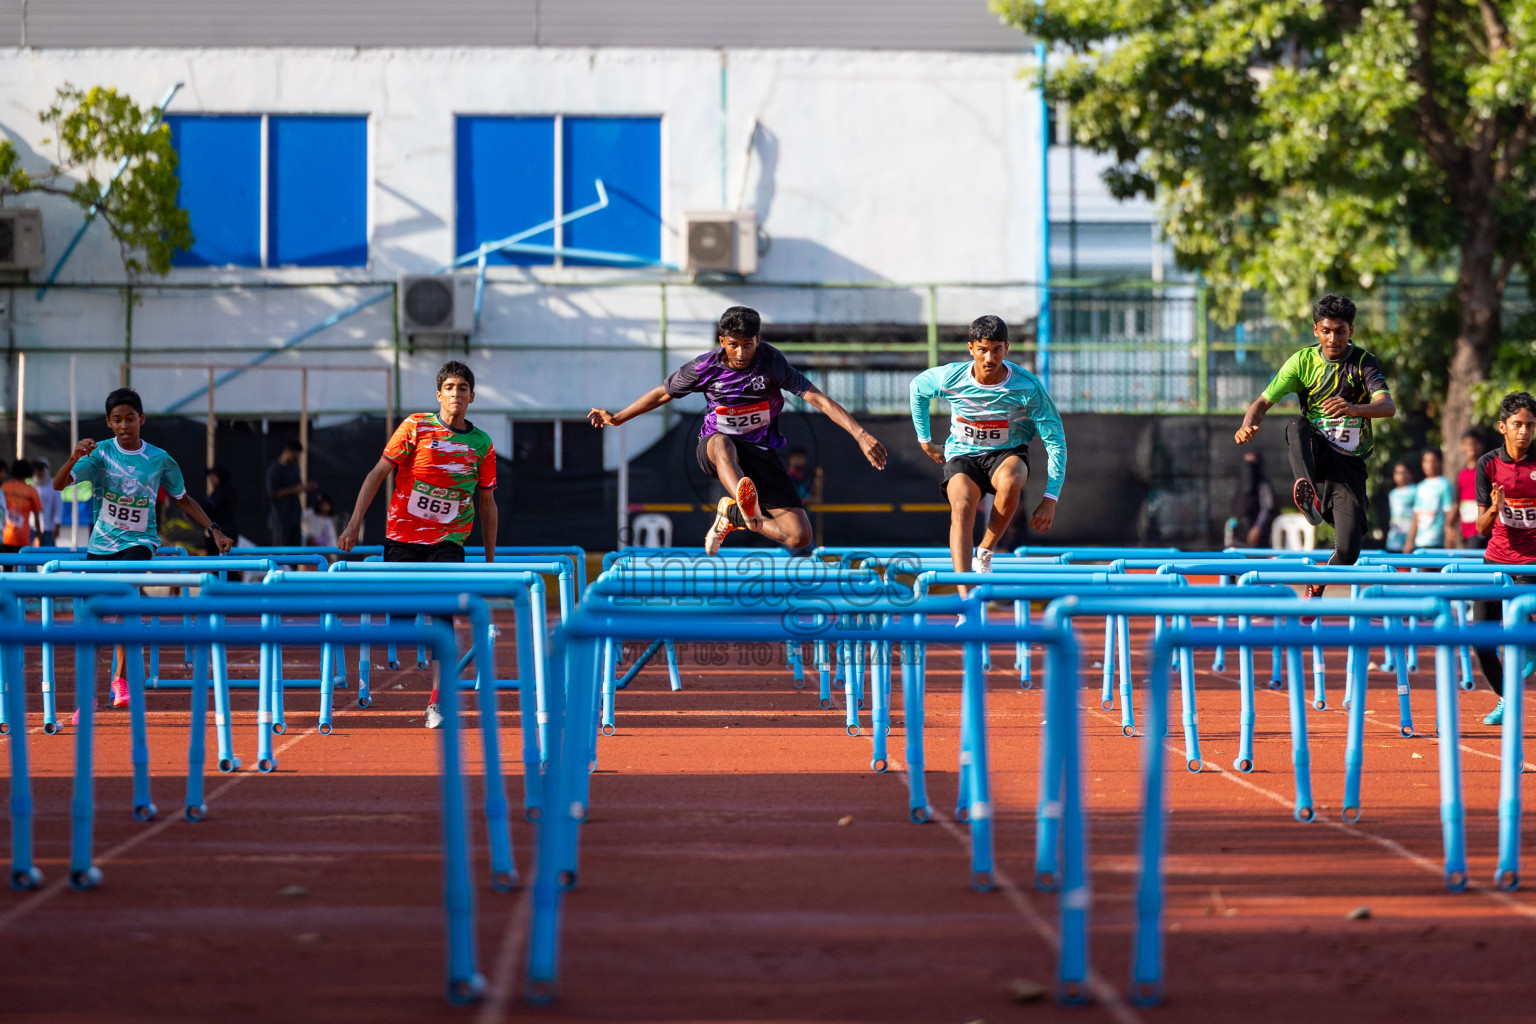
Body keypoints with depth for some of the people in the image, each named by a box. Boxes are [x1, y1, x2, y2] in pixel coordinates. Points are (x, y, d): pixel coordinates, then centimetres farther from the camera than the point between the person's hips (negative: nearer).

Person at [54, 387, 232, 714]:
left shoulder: (160, 460, -2)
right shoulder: (100, 453, -5)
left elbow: (183, 499, 13)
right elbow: (59, 485, -15)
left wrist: (214, 530, 7)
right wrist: (74, 458, -33)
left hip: (139, 541, -2)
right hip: (101, 542, 2)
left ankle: (121, 676, -22)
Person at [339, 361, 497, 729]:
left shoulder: (482, 444, 5)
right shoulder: (416, 427, -2)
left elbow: (487, 503, 14)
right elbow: (378, 474, -2)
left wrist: (490, 559, 14)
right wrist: (354, 525, -11)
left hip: (448, 542, 0)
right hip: (401, 537, 0)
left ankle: (436, 703, -16)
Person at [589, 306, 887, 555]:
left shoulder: (771, 362, -13)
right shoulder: (705, 368, -9)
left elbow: (817, 398, -20)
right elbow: (663, 394, 9)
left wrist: (860, 434, -30)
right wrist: (617, 418, 13)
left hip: (761, 454, 1)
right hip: (714, 451, -1)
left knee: (800, 537, -15)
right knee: (721, 442, -44)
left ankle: (733, 515, 11)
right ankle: (748, 506, -72)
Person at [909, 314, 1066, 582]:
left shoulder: (1028, 387, -19)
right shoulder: (949, 378, -15)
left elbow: (1055, 440, -13)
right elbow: (917, 388, 10)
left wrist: (1050, 498, -19)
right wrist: (925, 440, 15)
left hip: (1007, 453, -1)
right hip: (962, 455, 1)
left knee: (1010, 481, -38)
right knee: (961, 507, -31)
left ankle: (986, 551, -14)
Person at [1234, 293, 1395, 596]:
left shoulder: (1364, 362, -5)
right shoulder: (1303, 361, 2)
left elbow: (1388, 406, -20)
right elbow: (1264, 401, -1)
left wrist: (1355, 409, -42)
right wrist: (1249, 423, -25)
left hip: (1349, 461, -1)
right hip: (1313, 452, 1)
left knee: (1348, 550, -14)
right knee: (1297, 425, -35)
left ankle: (1317, 585, 19)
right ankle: (1309, 495, -56)